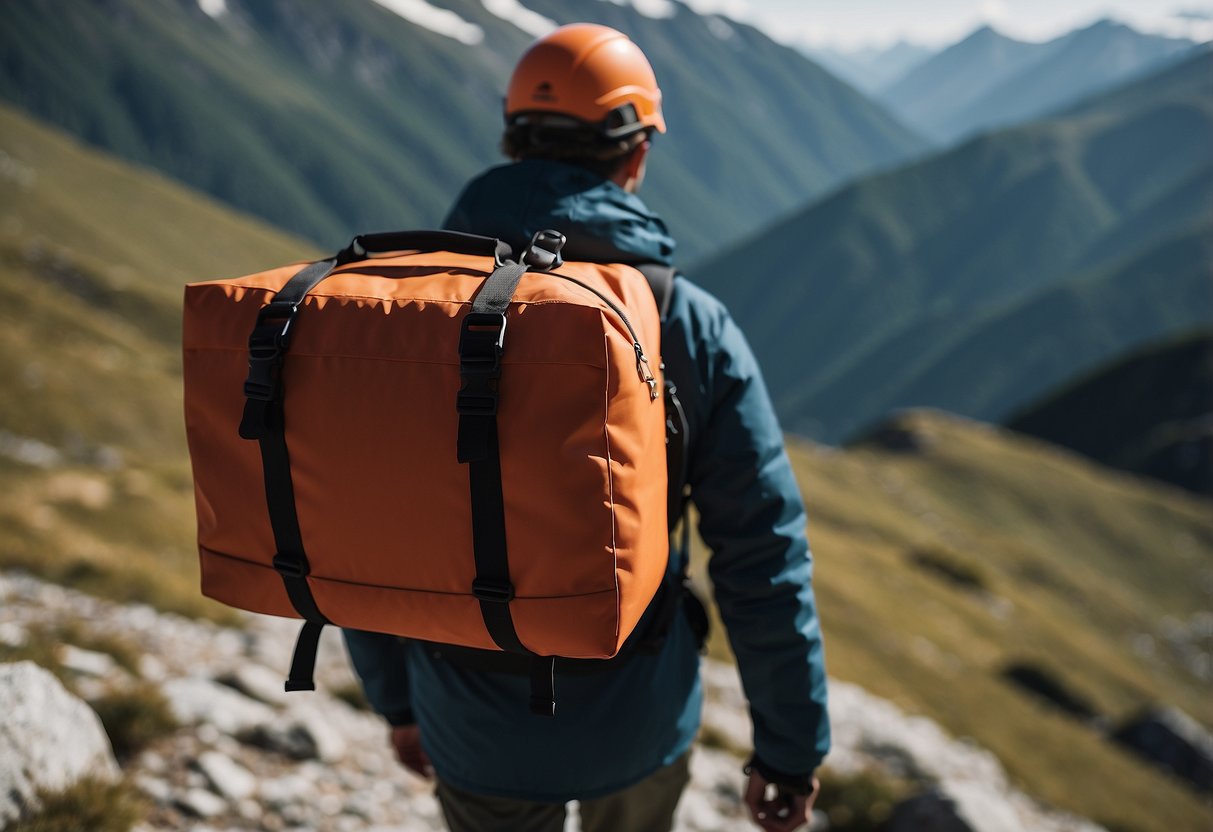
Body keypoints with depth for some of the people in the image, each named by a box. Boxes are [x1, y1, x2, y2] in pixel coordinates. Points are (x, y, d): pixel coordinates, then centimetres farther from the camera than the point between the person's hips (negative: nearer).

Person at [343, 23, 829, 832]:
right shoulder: (692, 326, -14)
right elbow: (762, 556, -12)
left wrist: (396, 698, 14)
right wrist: (791, 747, -1)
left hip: (475, 731, 1)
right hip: (636, 726, -1)